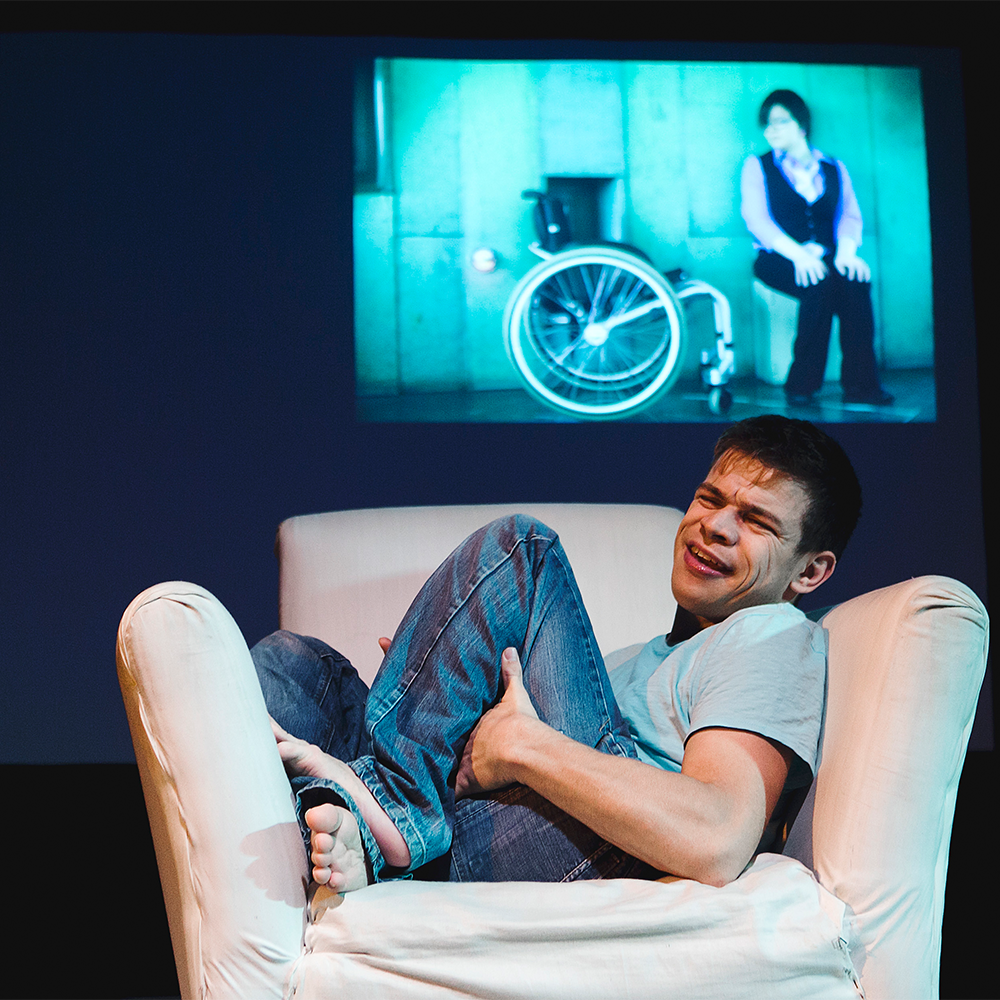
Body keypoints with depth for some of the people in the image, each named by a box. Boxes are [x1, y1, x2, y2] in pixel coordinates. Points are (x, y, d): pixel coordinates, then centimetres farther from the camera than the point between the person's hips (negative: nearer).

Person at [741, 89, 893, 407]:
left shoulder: (834, 169, 20)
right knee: (820, 283, -35)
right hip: (778, 260, -2)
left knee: (855, 280, -31)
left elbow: (850, 215, 6)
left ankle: (860, 384, -31)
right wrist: (798, 254, -22)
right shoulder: (757, 166, 11)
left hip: (825, 258, 3)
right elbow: (757, 219, -5)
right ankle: (803, 383, -31)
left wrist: (847, 250, -19)